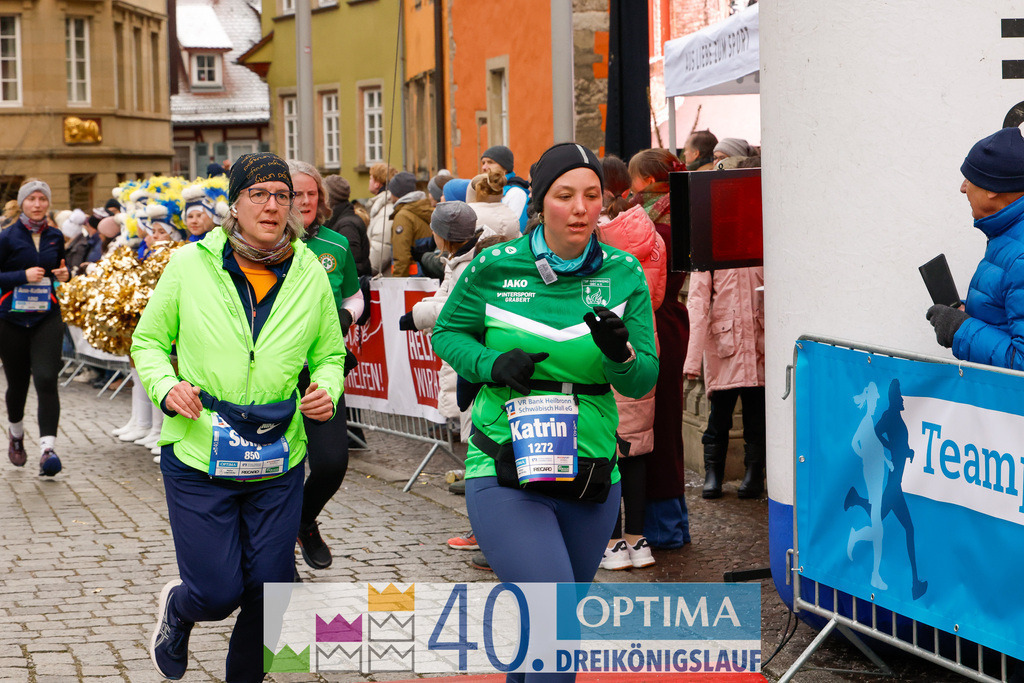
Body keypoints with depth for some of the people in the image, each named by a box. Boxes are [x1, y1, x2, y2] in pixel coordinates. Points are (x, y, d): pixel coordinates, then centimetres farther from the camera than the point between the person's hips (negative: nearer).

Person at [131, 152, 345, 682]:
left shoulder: (311, 274, 3)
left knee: (269, 589, 5)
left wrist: (327, 389, -7)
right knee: (217, 593, -2)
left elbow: (330, 354, 14)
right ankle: (177, 609, 35)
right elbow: (148, 341, 6)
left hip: (277, 464, 3)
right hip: (197, 459, -2)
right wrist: (165, 386, -13)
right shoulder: (190, 264, -4)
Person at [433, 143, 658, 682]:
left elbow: (644, 380, 1)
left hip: (592, 477, 4)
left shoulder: (624, 273, 1)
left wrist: (620, 354, -22)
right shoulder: (494, 267, -5)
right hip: (507, 477, -4)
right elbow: (446, 333, 8)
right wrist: (491, 364, -13)